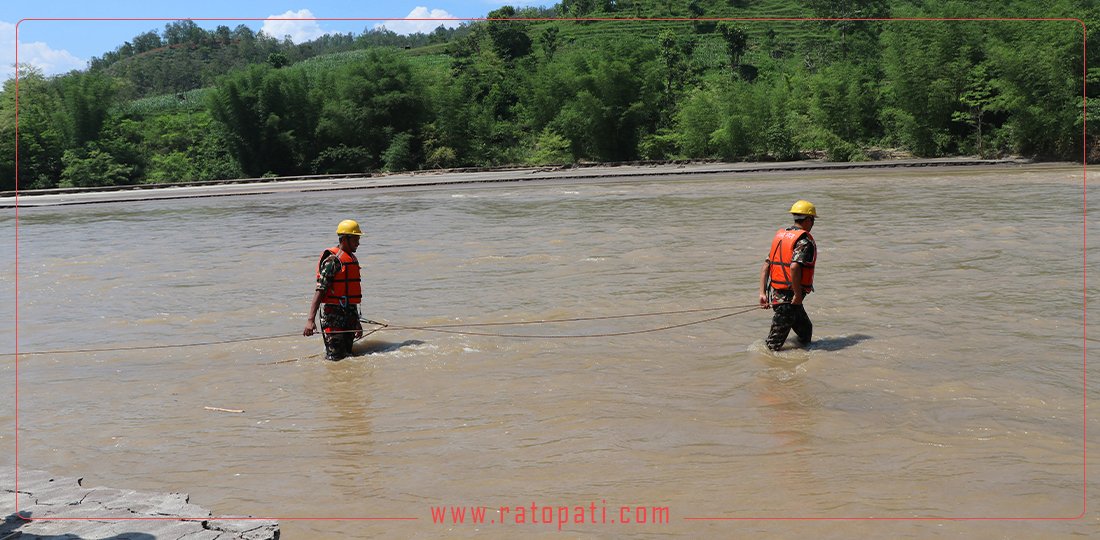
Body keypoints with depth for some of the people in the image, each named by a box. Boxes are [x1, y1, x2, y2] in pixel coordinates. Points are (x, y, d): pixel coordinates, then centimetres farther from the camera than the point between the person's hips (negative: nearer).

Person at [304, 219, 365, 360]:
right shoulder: (333, 260, -12)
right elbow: (320, 290, -19)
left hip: (349, 315, 9)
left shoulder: (353, 259, 16)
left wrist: (356, 322, 27)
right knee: (335, 358, -9)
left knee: (347, 356, 11)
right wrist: (311, 320, -28)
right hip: (333, 315, -9)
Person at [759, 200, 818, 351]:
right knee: (774, 343, -2)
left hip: (774, 292, 9)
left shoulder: (780, 235, 11)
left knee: (806, 330, 24)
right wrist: (798, 295, -19)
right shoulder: (805, 241, -13)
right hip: (788, 297, -9)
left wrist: (762, 293, 6)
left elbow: (766, 265, 8)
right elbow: (794, 267, -28)